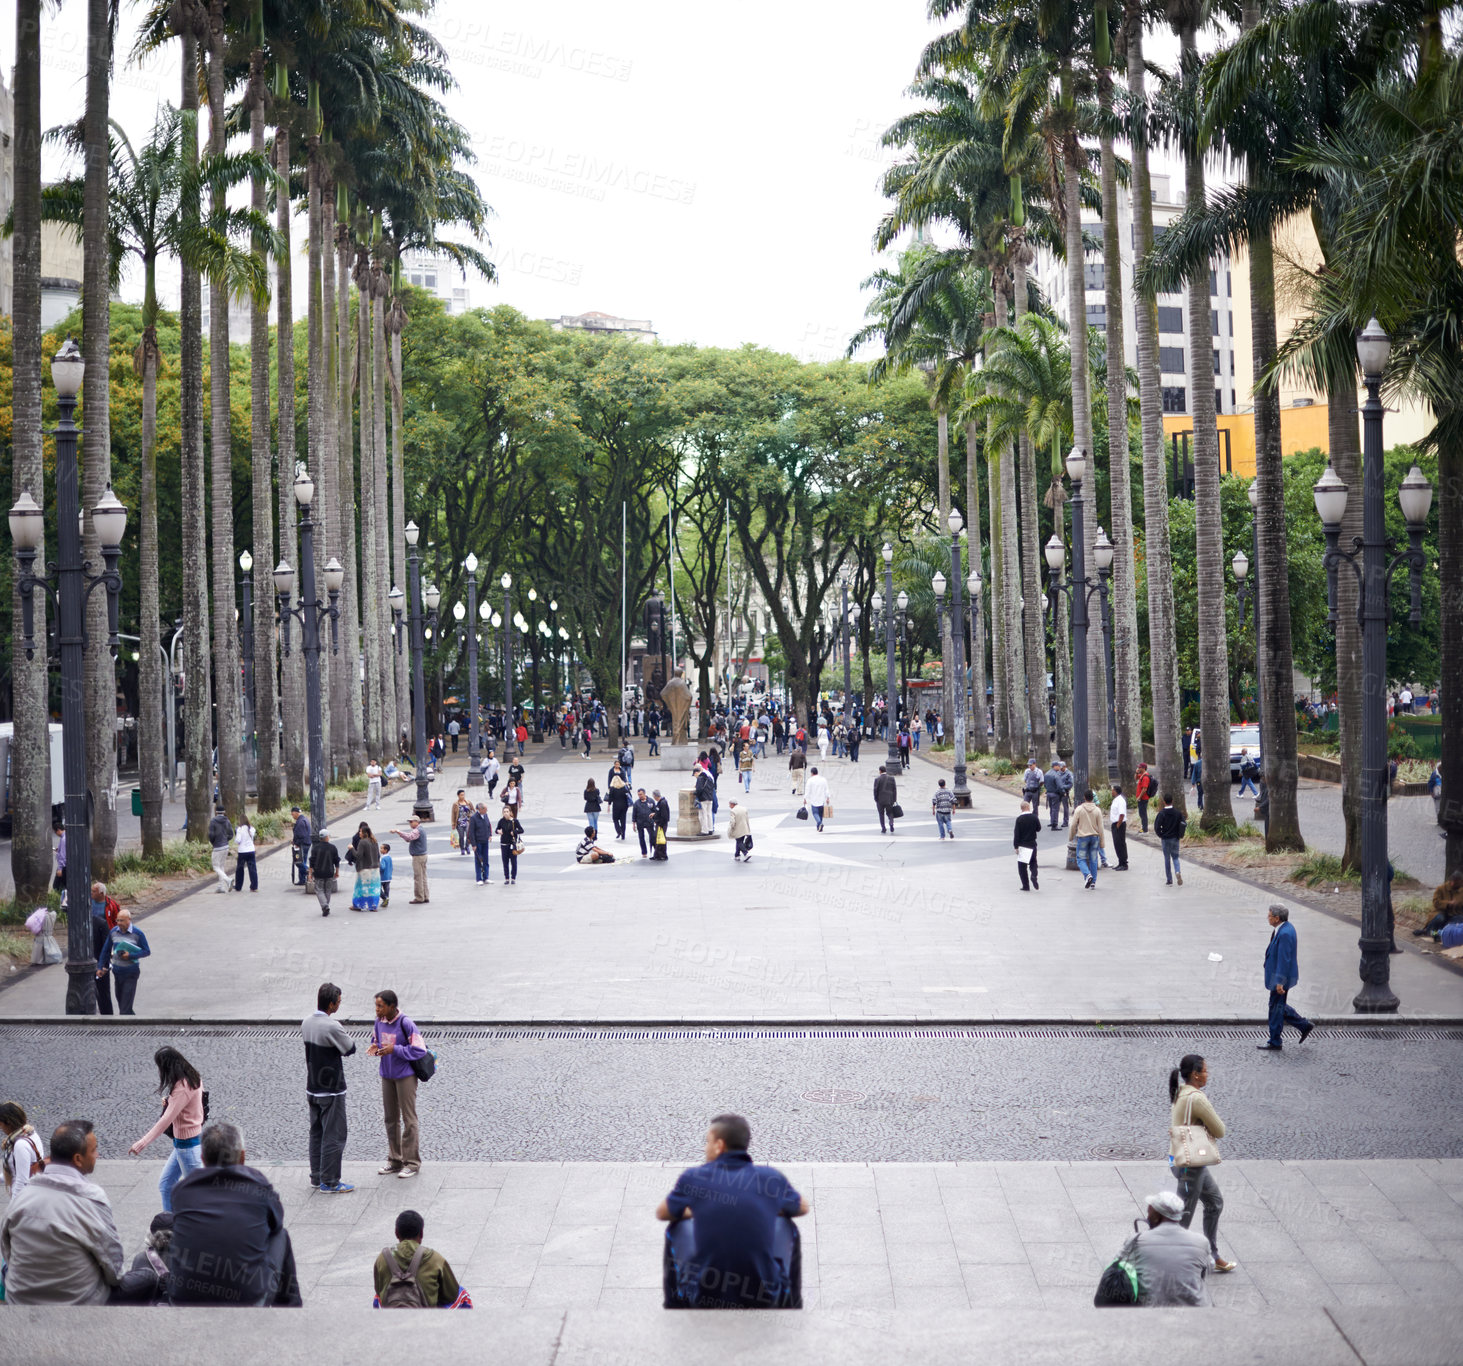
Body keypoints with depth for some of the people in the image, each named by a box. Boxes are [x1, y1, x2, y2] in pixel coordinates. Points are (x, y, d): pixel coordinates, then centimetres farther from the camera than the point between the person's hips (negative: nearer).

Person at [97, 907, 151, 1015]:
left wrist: (130, 956, -20)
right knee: (121, 1003, 14)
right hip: (117, 972, 5)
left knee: (126, 1006, -8)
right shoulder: (113, 932, 1)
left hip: (131, 973, -5)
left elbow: (147, 951, -7)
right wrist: (100, 967, 6)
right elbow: (105, 950, 11)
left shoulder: (137, 934, -10)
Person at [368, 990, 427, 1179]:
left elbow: (419, 1050, -19)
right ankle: (395, 1160, 22)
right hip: (387, 1076, 6)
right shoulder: (379, 1022, -1)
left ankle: (412, 1162, 9)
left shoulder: (405, 1024, -19)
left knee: (408, 1119, 1)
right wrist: (375, 1048, -8)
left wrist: (395, 1049, -24)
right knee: (390, 1119, 12)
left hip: (405, 1076, -6)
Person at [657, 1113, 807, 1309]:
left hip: (703, 1298, 0)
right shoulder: (772, 1178, -1)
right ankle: (791, 1307, 33)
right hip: (764, 1299, 0)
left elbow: (661, 1213, 17)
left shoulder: (693, 1177, -3)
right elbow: (803, 1208, 21)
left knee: (678, 1227, 26)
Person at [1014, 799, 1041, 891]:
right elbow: (1038, 829, 7)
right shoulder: (1034, 817, -5)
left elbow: (1016, 833, -10)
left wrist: (1016, 846, -6)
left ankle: (1025, 885, 2)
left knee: (1022, 866, 5)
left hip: (1022, 845, -2)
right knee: (1033, 862, 17)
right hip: (1032, 844, 2)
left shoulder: (1019, 819, -10)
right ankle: (1034, 876, -12)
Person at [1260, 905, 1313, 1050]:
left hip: (1281, 976, -10)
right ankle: (1303, 1025, 28)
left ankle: (1275, 1043, 13)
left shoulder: (1284, 934, -26)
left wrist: (1280, 982, -24)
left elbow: (1284, 959, -26)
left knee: (1276, 1008, 2)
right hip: (1280, 975, 10)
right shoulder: (1285, 927, 6)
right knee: (1279, 1006, 21)